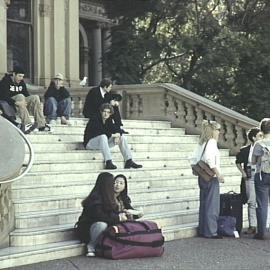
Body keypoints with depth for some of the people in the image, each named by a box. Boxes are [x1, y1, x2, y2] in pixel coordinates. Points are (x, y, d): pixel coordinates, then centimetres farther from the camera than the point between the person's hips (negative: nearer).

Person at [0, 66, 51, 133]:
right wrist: (16, 103, -35)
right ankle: (27, 124, -45)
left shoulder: (21, 82, 13)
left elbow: (27, 95, 9)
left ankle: (41, 124, -24)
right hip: (9, 103, -6)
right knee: (20, 96, -35)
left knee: (35, 97, -16)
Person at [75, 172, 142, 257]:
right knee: (102, 224, -41)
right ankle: (91, 247, -16)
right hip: (86, 229, -7)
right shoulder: (96, 198, -20)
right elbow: (99, 216, -30)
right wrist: (118, 217, -31)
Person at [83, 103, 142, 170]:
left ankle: (129, 161, -10)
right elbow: (98, 132, -29)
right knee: (103, 136, -39)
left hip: (103, 142, 8)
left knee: (122, 137, -3)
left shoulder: (109, 121, 5)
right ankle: (108, 162, -47)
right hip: (90, 143, -8)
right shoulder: (94, 119, -17)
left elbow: (117, 129, 3)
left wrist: (118, 135, -21)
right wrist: (113, 135, -24)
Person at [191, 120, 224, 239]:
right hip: (211, 178, -9)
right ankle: (211, 232, -2)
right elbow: (210, 159, -24)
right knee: (212, 205, -4)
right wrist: (218, 174, -20)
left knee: (204, 204, 12)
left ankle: (202, 230, 17)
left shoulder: (201, 142, 12)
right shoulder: (212, 142, -12)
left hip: (202, 177, 9)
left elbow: (193, 160, 12)